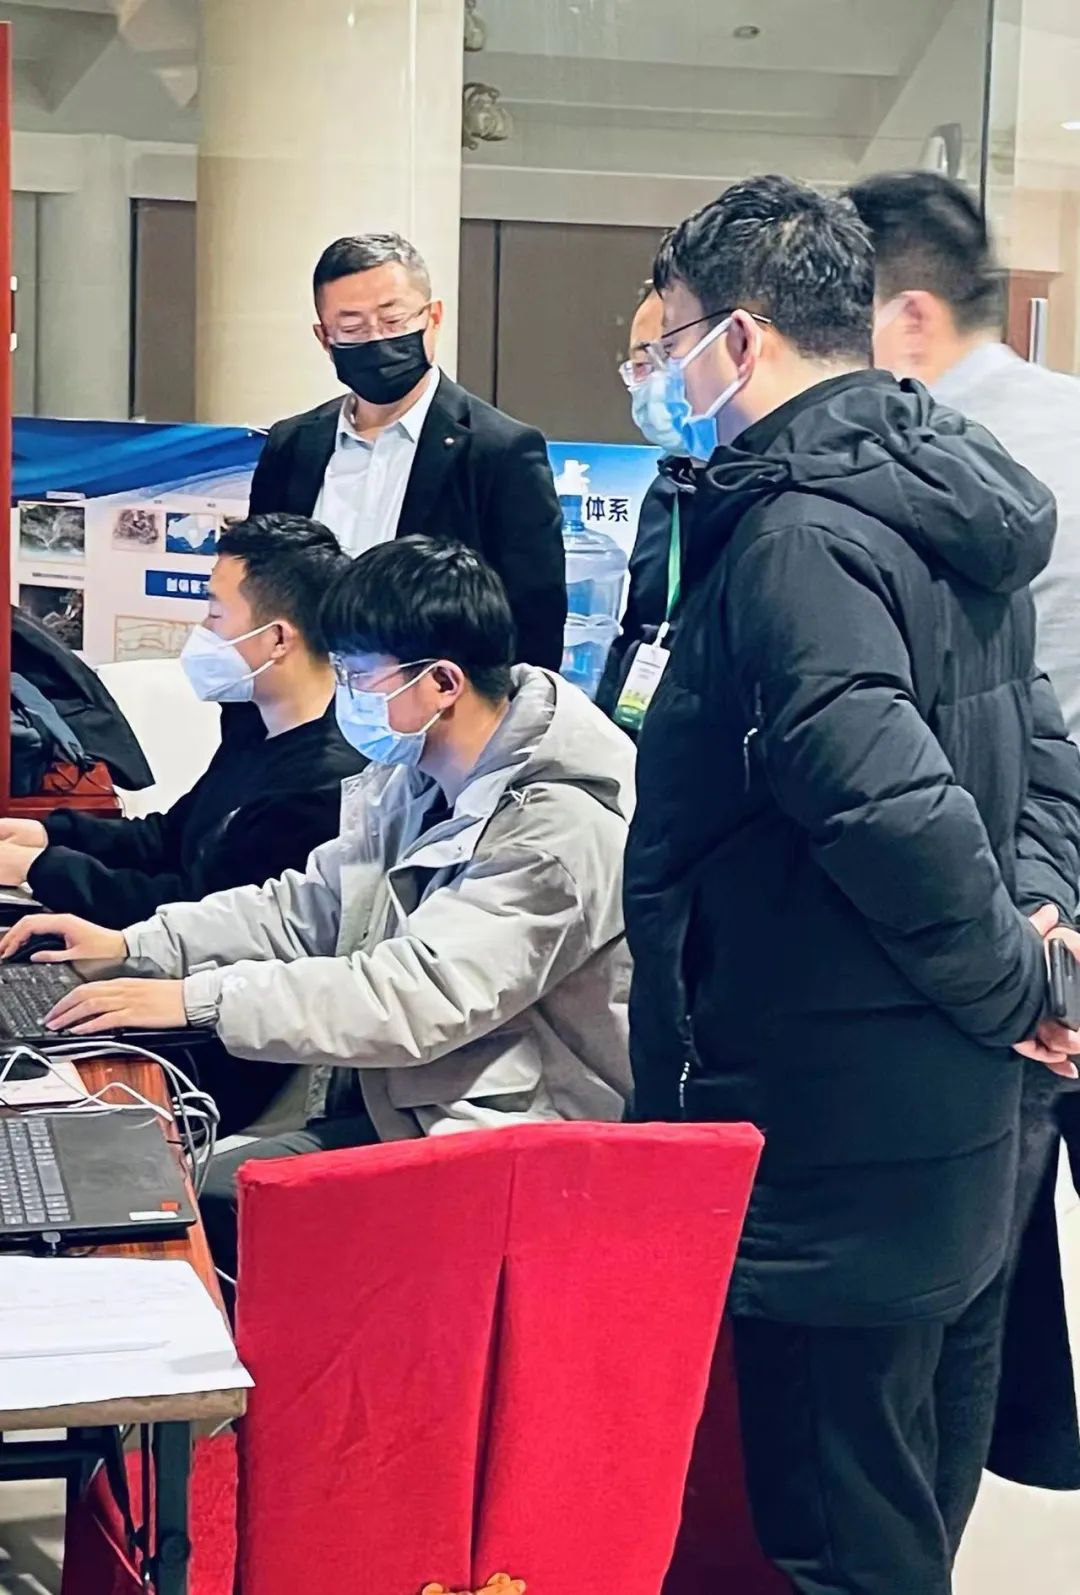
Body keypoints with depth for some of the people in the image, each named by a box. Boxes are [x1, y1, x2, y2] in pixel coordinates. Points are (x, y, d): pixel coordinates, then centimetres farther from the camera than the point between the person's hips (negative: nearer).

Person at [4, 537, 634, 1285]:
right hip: (391, 1105, 8)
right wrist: (135, 945, 3)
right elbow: (308, 906, 15)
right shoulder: (415, 779, 6)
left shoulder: (561, 828, -22)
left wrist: (200, 999, -29)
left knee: (217, 1205, -18)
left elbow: (423, 994, -29)